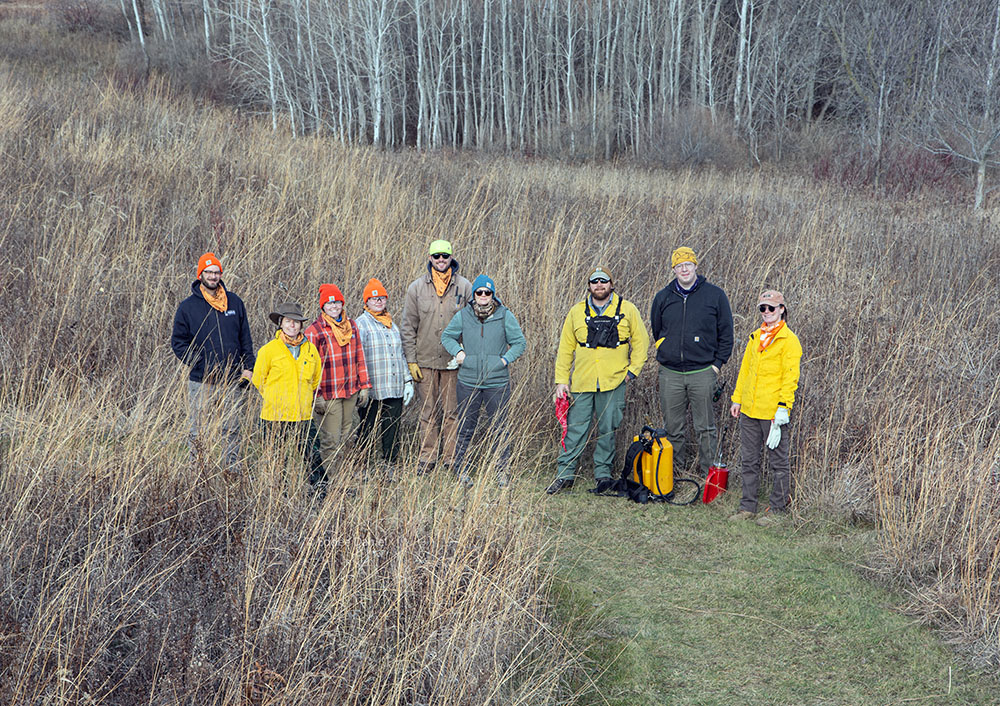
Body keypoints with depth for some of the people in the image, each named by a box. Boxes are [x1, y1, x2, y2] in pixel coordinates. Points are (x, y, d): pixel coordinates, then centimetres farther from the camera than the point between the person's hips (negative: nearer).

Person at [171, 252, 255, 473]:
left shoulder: (235, 302, 9)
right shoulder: (188, 307, 1)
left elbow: (245, 338, 14)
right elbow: (178, 342, 3)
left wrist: (248, 368, 4)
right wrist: (199, 364, -8)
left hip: (233, 382, 2)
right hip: (201, 383, -2)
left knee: (232, 431, 6)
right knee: (197, 433, 2)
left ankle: (233, 471, 12)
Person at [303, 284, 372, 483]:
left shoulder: (351, 326, 11)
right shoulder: (314, 331, -6)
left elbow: (359, 357, 17)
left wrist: (364, 385, 13)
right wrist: (315, 396, -10)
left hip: (350, 391, 5)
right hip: (327, 395, -5)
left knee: (346, 436, 10)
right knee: (331, 440, -5)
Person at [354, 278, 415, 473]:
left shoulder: (392, 325, 17)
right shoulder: (360, 324, -3)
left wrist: (408, 381, 17)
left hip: (395, 390, 6)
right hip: (373, 391, -6)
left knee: (392, 432, 8)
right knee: (367, 431, -1)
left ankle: (390, 468, 17)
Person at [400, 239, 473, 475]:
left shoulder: (464, 287, 1)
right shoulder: (417, 287, 2)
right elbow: (408, 327, 4)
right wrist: (411, 360, -1)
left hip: (455, 361, 0)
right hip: (425, 360, 0)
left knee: (452, 411, 4)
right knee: (428, 412, 7)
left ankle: (451, 457, 13)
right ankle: (427, 456, 16)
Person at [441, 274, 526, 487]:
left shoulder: (505, 316, 0)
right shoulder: (463, 315, 3)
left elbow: (519, 343, 6)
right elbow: (447, 336, 17)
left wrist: (506, 359, -7)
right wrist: (457, 351, -1)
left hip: (497, 383, -1)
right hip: (468, 382, 1)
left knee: (499, 429, 4)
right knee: (465, 428, 9)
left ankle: (502, 471, 15)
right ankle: (461, 469, 21)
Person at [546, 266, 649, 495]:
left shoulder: (627, 310, 4)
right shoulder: (577, 312, 7)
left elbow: (641, 341, 9)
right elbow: (565, 348, 10)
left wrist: (632, 370, 1)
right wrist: (561, 379, 4)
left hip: (613, 383, -1)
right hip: (582, 382, 1)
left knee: (607, 430, 6)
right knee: (575, 429, 1)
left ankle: (603, 473, 18)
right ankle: (564, 474, 10)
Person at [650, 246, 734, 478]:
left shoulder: (715, 295, 1)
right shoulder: (663, 298, 8)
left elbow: (726, 333, 4)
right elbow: (656, 331, 22)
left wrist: (717, 363, -2)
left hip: (703, 373, -2)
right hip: (670, 374, 2)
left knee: (705, 427, 2)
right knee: (672, 427, 7)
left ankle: (708, 472, 10)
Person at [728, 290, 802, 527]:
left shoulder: (789, 340, -7)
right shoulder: (755, 337, 13)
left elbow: (790, 377, -11)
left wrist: (783, 407, -17)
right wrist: (737, 398, 15)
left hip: (773, 411, -7)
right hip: (749, 410, 7)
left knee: (778, 461, 3)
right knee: (748, 459, 12)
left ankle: (779, 510, 13)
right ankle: (748, 506, 22)